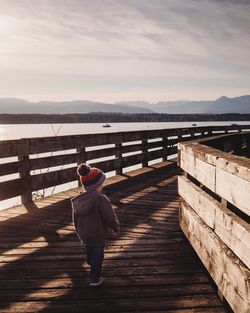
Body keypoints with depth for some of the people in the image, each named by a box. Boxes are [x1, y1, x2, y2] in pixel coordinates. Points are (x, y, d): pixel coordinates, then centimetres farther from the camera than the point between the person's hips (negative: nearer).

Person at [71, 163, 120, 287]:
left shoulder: (77, 200, -5)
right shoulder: (101, 199, -27)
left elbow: (75, 219, 6)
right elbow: (110, 217, -20)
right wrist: (115, 228, -1)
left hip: (83, 234, 6)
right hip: (98, 235, -6)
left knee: (89, 248, 32)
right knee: (97, 256, 13)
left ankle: (90, 263, 57)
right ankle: (94, 279, 24)